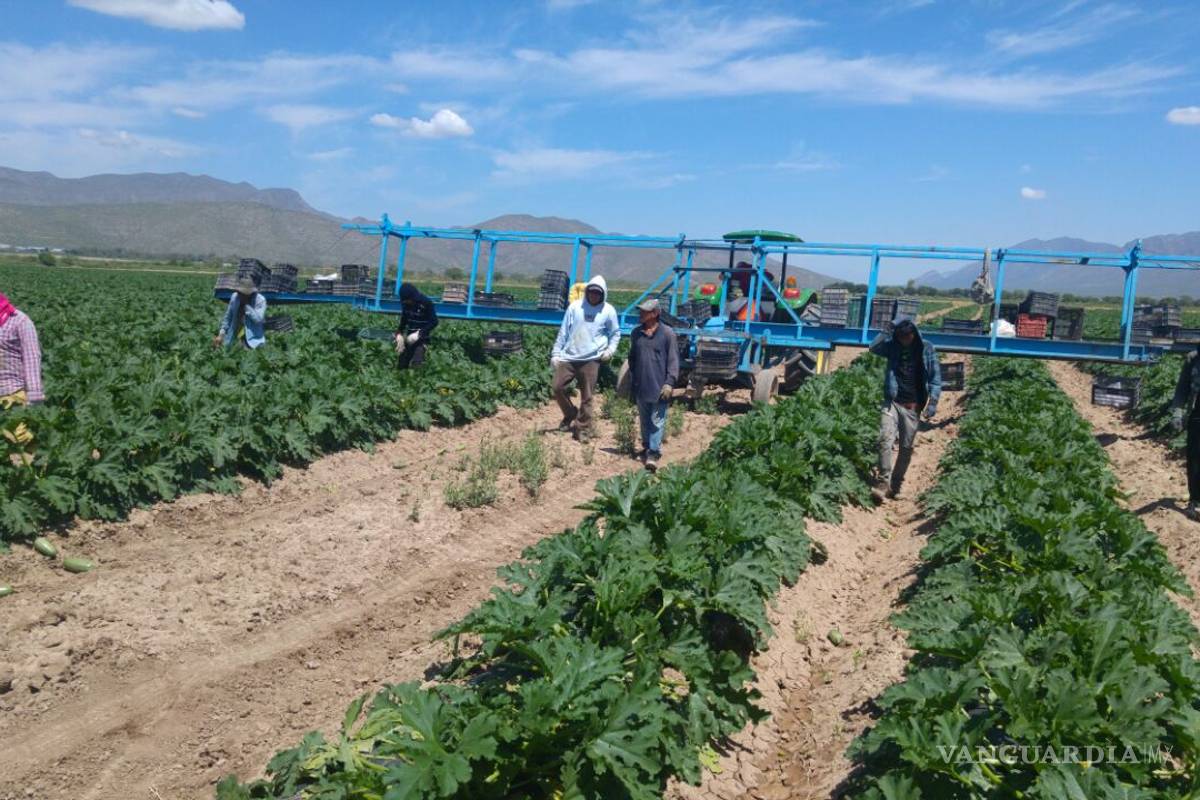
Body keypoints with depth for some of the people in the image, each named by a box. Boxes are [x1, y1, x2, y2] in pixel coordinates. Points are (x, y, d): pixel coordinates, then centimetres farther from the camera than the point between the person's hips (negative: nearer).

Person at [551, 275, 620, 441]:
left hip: (591, 359, -2)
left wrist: (610, 349, -2)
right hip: (568, 357, 2)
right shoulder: (575, 307, 5)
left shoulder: (608, 311, 3)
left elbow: (615, 333, 14)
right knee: (558, 388, -2)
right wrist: (556, 353, 4)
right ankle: (571, 415, 22)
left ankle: (583, 429, 12)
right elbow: (563, 331, 7)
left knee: (586, 397, 1)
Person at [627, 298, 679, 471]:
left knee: (657, 421, -6)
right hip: (640, 387, 5)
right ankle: (646, 447, 27)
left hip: (659, 386, -5)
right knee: (644, 420, 15)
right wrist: (632, 382, 17)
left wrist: (669, 383, -12)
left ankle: (654, 453, -7)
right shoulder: (636, 333, 8)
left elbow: (673, 360, -6)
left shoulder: (667, 333, -6)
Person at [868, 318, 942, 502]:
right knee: (885, 440, -17)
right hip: (892, 401, 0)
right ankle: (883, 482, -17)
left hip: (912, 406, 0)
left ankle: (895, 486, 15)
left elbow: (935, 378, 0)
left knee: (906, 447, 4)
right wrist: (888, 331, -11)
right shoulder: (893, 347, 4)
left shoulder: (926, 349, 0)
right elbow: (874, 347, -10)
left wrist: (932, 403, -8)